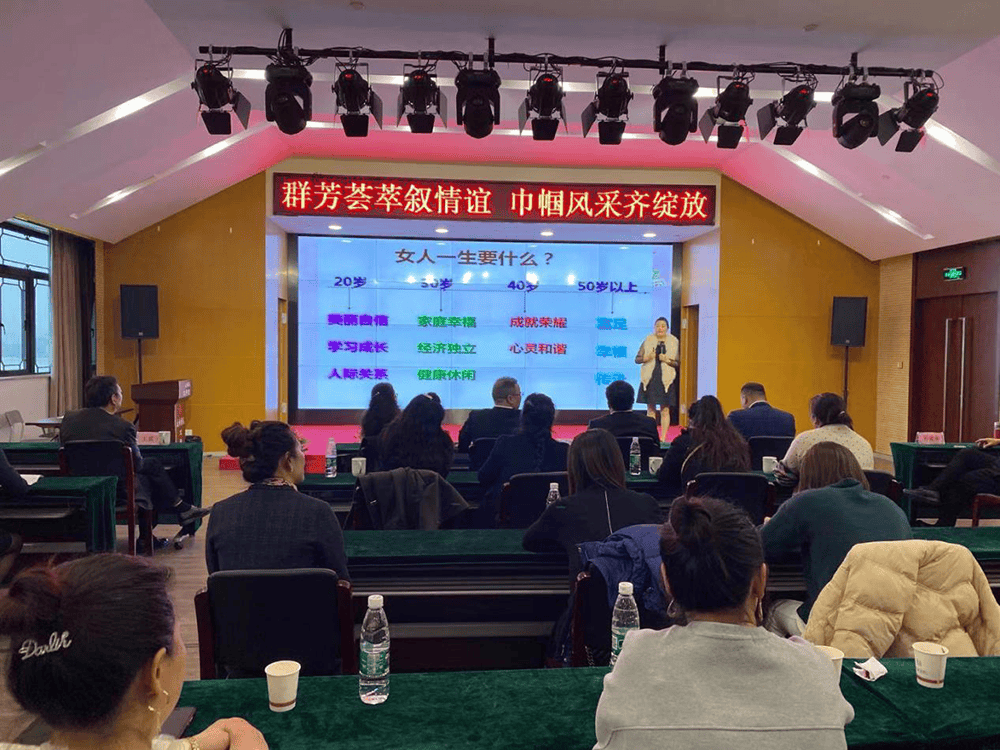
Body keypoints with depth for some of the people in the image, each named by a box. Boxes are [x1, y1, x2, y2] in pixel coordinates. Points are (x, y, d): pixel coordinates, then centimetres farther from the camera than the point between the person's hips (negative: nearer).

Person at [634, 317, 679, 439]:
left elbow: (678, 363, 4)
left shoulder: (674, 341, 4)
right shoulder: (648, 340, 6)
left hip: (666, 379, -1)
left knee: (665, 410, -1)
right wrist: (646, 358, -12)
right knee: (650, 409, 3)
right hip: (650, 378, 1)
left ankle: (663, 438, 5)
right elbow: (637, 359, 7)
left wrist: (667, 360, -14)